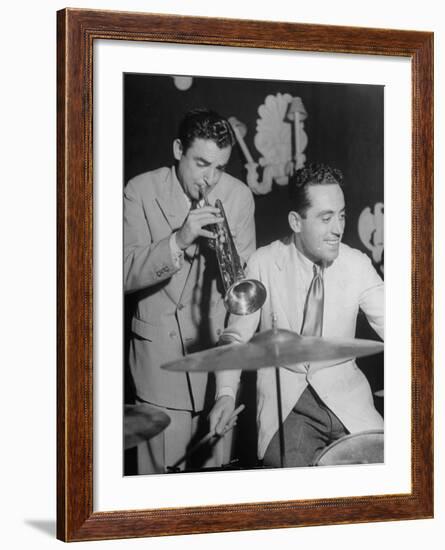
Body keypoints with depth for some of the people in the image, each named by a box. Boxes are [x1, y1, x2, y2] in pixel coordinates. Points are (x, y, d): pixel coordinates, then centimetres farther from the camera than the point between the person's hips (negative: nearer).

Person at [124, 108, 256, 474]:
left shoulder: (239, 195, 1)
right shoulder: (141, 192, -5)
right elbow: (126, 276, -12)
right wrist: (178, 241, -26)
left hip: (220, 347, 2)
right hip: (161, 351, -2)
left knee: (216, 462, 7)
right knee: (163, 466, -1)